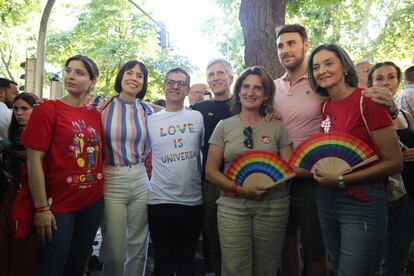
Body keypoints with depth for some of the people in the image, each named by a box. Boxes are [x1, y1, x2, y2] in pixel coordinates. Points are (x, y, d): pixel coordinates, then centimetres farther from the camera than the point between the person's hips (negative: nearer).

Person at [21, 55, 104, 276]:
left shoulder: (95, 115, 5)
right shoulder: (48, 110, -8)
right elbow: (34, 161, -12)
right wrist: (41, 208, -15)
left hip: (93, 204, 5)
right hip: (58, 207, -4)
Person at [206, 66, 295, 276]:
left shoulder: (277, 127, 6)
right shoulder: (224, 126, 5)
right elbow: (211, 171, 2)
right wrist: (239, 189, -13)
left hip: (272, 205, 1)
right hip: (232, 205, 0)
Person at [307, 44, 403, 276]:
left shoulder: (367, 100, -14)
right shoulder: (325, 106, 4)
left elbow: (394, 163, -15)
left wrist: (341, 180, -18)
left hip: (362, 203, -6)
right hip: (326, 200, 7)